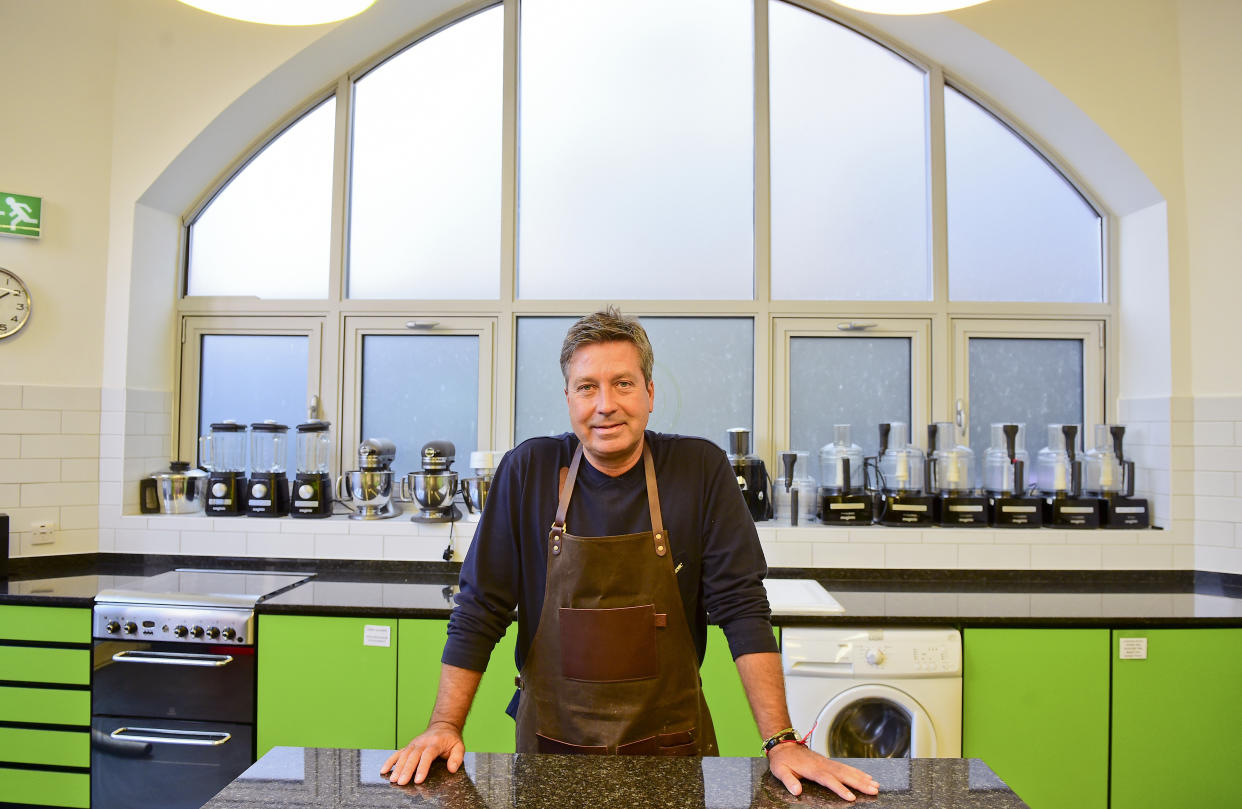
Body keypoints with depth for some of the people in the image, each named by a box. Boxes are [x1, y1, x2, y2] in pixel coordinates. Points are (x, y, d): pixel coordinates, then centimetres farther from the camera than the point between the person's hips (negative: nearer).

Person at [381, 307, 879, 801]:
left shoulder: (701, 469, -10)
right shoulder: (526, 471, -9)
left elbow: (743, 609, -11)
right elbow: (480, 611, -5)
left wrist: (781, 742, -17)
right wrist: (445, 726, -11)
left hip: (670, 750, 0)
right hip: (552, 746, 1)